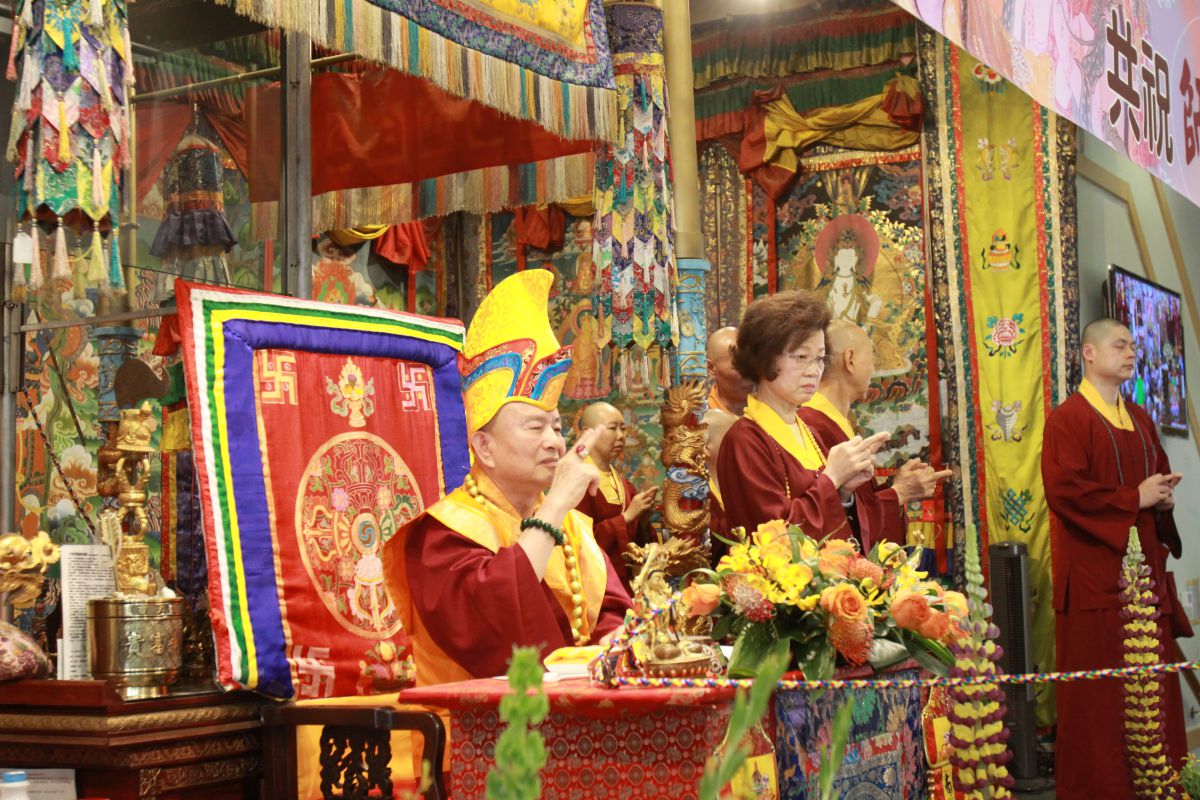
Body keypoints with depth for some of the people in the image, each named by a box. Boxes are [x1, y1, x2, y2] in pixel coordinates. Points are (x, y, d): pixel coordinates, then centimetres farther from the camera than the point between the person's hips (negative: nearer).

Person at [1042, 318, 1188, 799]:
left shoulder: (1139, 420, 17)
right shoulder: (1067, 419, -8)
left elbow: (1161, 475, 25)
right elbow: (1063, 490, -18)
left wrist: (1165, 496, 1)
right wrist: (1135, 498, -15)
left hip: (1145, 566, 7)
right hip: (1095, 571, -7)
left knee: (1153, 683, 8)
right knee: (1099, 691, -3)